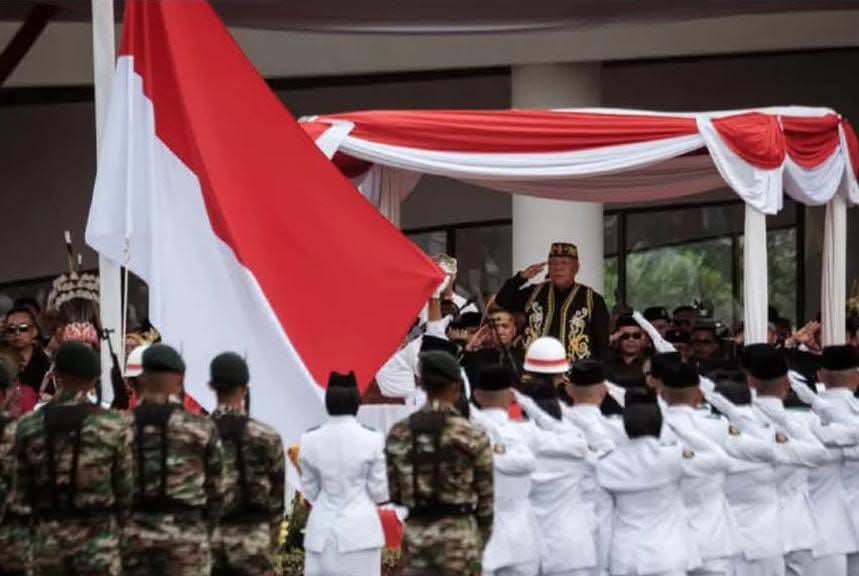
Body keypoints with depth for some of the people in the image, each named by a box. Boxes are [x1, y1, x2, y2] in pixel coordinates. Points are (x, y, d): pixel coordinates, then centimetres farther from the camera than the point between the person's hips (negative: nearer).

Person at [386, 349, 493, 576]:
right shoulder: (472, 436, -7)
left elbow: (394, 492, 4)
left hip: (415, 532, 3)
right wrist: (483, 543, 11)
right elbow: (485, 495, -1)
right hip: (458, 533, -3)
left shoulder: (398, 433, 1)